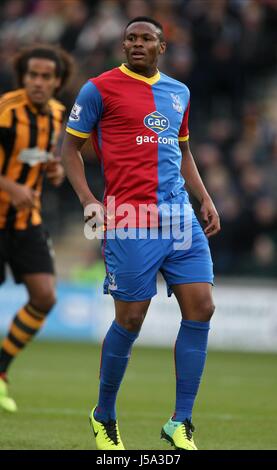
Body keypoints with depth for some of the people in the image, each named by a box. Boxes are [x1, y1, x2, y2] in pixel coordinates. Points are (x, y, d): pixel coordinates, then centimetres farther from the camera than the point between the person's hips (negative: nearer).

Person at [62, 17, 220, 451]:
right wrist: (87, 200, -8)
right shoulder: (100, 89, 0)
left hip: (181, 216, 6)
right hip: (131, 219, -5)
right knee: (130, 320, -4)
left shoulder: (178, 92, 17)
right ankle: (104, 417, 17)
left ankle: (180, 424, 2)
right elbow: (70, 146, 3)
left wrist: (205, 199, 17)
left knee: (201, 308, -4)